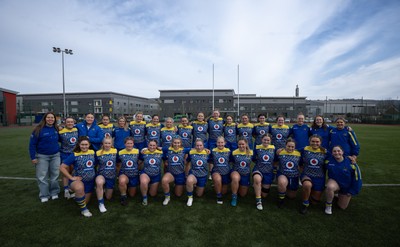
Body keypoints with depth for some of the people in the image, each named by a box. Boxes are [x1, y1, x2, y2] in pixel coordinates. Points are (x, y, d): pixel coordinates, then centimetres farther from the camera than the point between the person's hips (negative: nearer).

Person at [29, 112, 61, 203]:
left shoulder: (56, 129, 0)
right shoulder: (38, 129, -11)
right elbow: (32, 144, -8)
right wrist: (33, 157, -10)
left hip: (55, 155, 3)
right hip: (42, 156, -3)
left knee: (55, 175, 11)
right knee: (42, 176, 5)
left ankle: (54, 192, 26)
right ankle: (44, 195, 19)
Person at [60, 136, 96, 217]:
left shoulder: (93, 153, -5)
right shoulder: (74, 155, -14)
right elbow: (62, 167, -11)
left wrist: (94, 173, -1)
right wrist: (71, 177, -15)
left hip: (90, 181, 4)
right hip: (78, 180, -4)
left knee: (85, 202, 17)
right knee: (80, 188, -40)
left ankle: (77, 194, 51)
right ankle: (84, 209, -16)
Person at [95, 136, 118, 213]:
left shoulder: (115, 151, -4)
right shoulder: (98, 153, -7)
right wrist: (98, 173, -8)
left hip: (112, 176, 2)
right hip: (101, 175, -2)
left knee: (108, 197, 10)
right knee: (99, 182, -39)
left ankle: (106, 188, 45)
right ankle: (101, 204, -19)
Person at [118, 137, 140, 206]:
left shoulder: (137, 151, -9)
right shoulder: (120, 153, -7)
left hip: (134, 175, 1)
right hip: (124, 174, -1)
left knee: (132, 195, 12)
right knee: (122, 181, -39)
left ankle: (128, 187, 48)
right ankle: (123, 196, -8)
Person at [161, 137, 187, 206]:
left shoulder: (184, 150, -7)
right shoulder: (168, 150, -7)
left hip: (180, 174, 1)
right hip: (170, 173, -1)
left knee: (178, 194, 11)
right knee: (164, 180, -35)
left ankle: (178, 185, 46)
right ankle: (167, 197, -6)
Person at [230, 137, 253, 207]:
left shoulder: (251, 153, -8)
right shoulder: (234, 153, -11)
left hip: (246, 175, 2)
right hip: (236, 172, -2)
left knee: (243, 194, 13)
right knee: (235, 178, -40)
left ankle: (238, 187, 48)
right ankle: (234, 197, -15)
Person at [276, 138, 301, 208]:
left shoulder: (298, 154, -8)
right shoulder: (280, 153, -13)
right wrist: (277, 154, -11)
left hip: (294, 177, 3)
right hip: (283, 175, -3)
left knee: (292, 196, 16)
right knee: (282, 182, -39)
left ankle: (286, 189, 53)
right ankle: (281, 199, -8)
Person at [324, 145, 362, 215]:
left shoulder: (351, 163, -22)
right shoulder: (329, 161, -21)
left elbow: (357, 178, -9)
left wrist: (352, 191, -4)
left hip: (347, 187, 1)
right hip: (335, 182, -1)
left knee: (342, 207, 10)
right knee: (330, 187, -39)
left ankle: (340, 195, 45)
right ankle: (328, 205, -12)